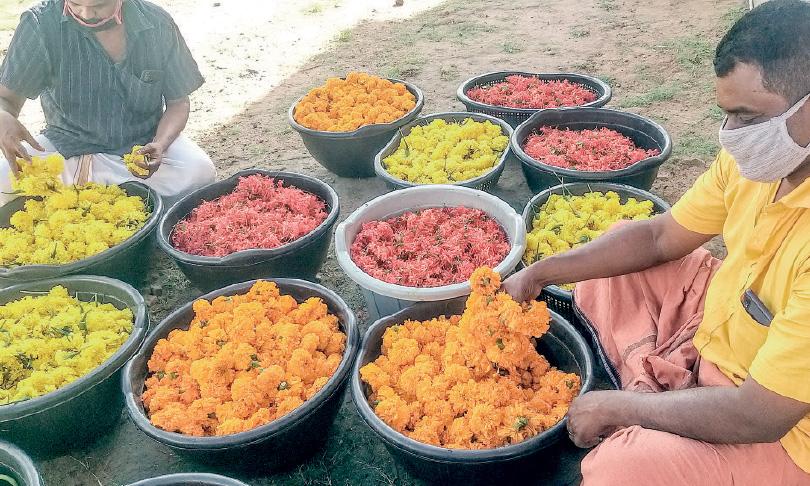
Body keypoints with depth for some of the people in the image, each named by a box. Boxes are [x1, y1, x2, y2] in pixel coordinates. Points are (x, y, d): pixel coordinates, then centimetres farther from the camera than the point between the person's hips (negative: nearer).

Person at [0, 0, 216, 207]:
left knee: (200, 172, -28)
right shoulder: (40, 24, -12)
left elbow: (178, 102, 0)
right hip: (69, 143, 0)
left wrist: (160, 144, -20)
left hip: (143, 143, 0)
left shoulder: (157, 24, -8)